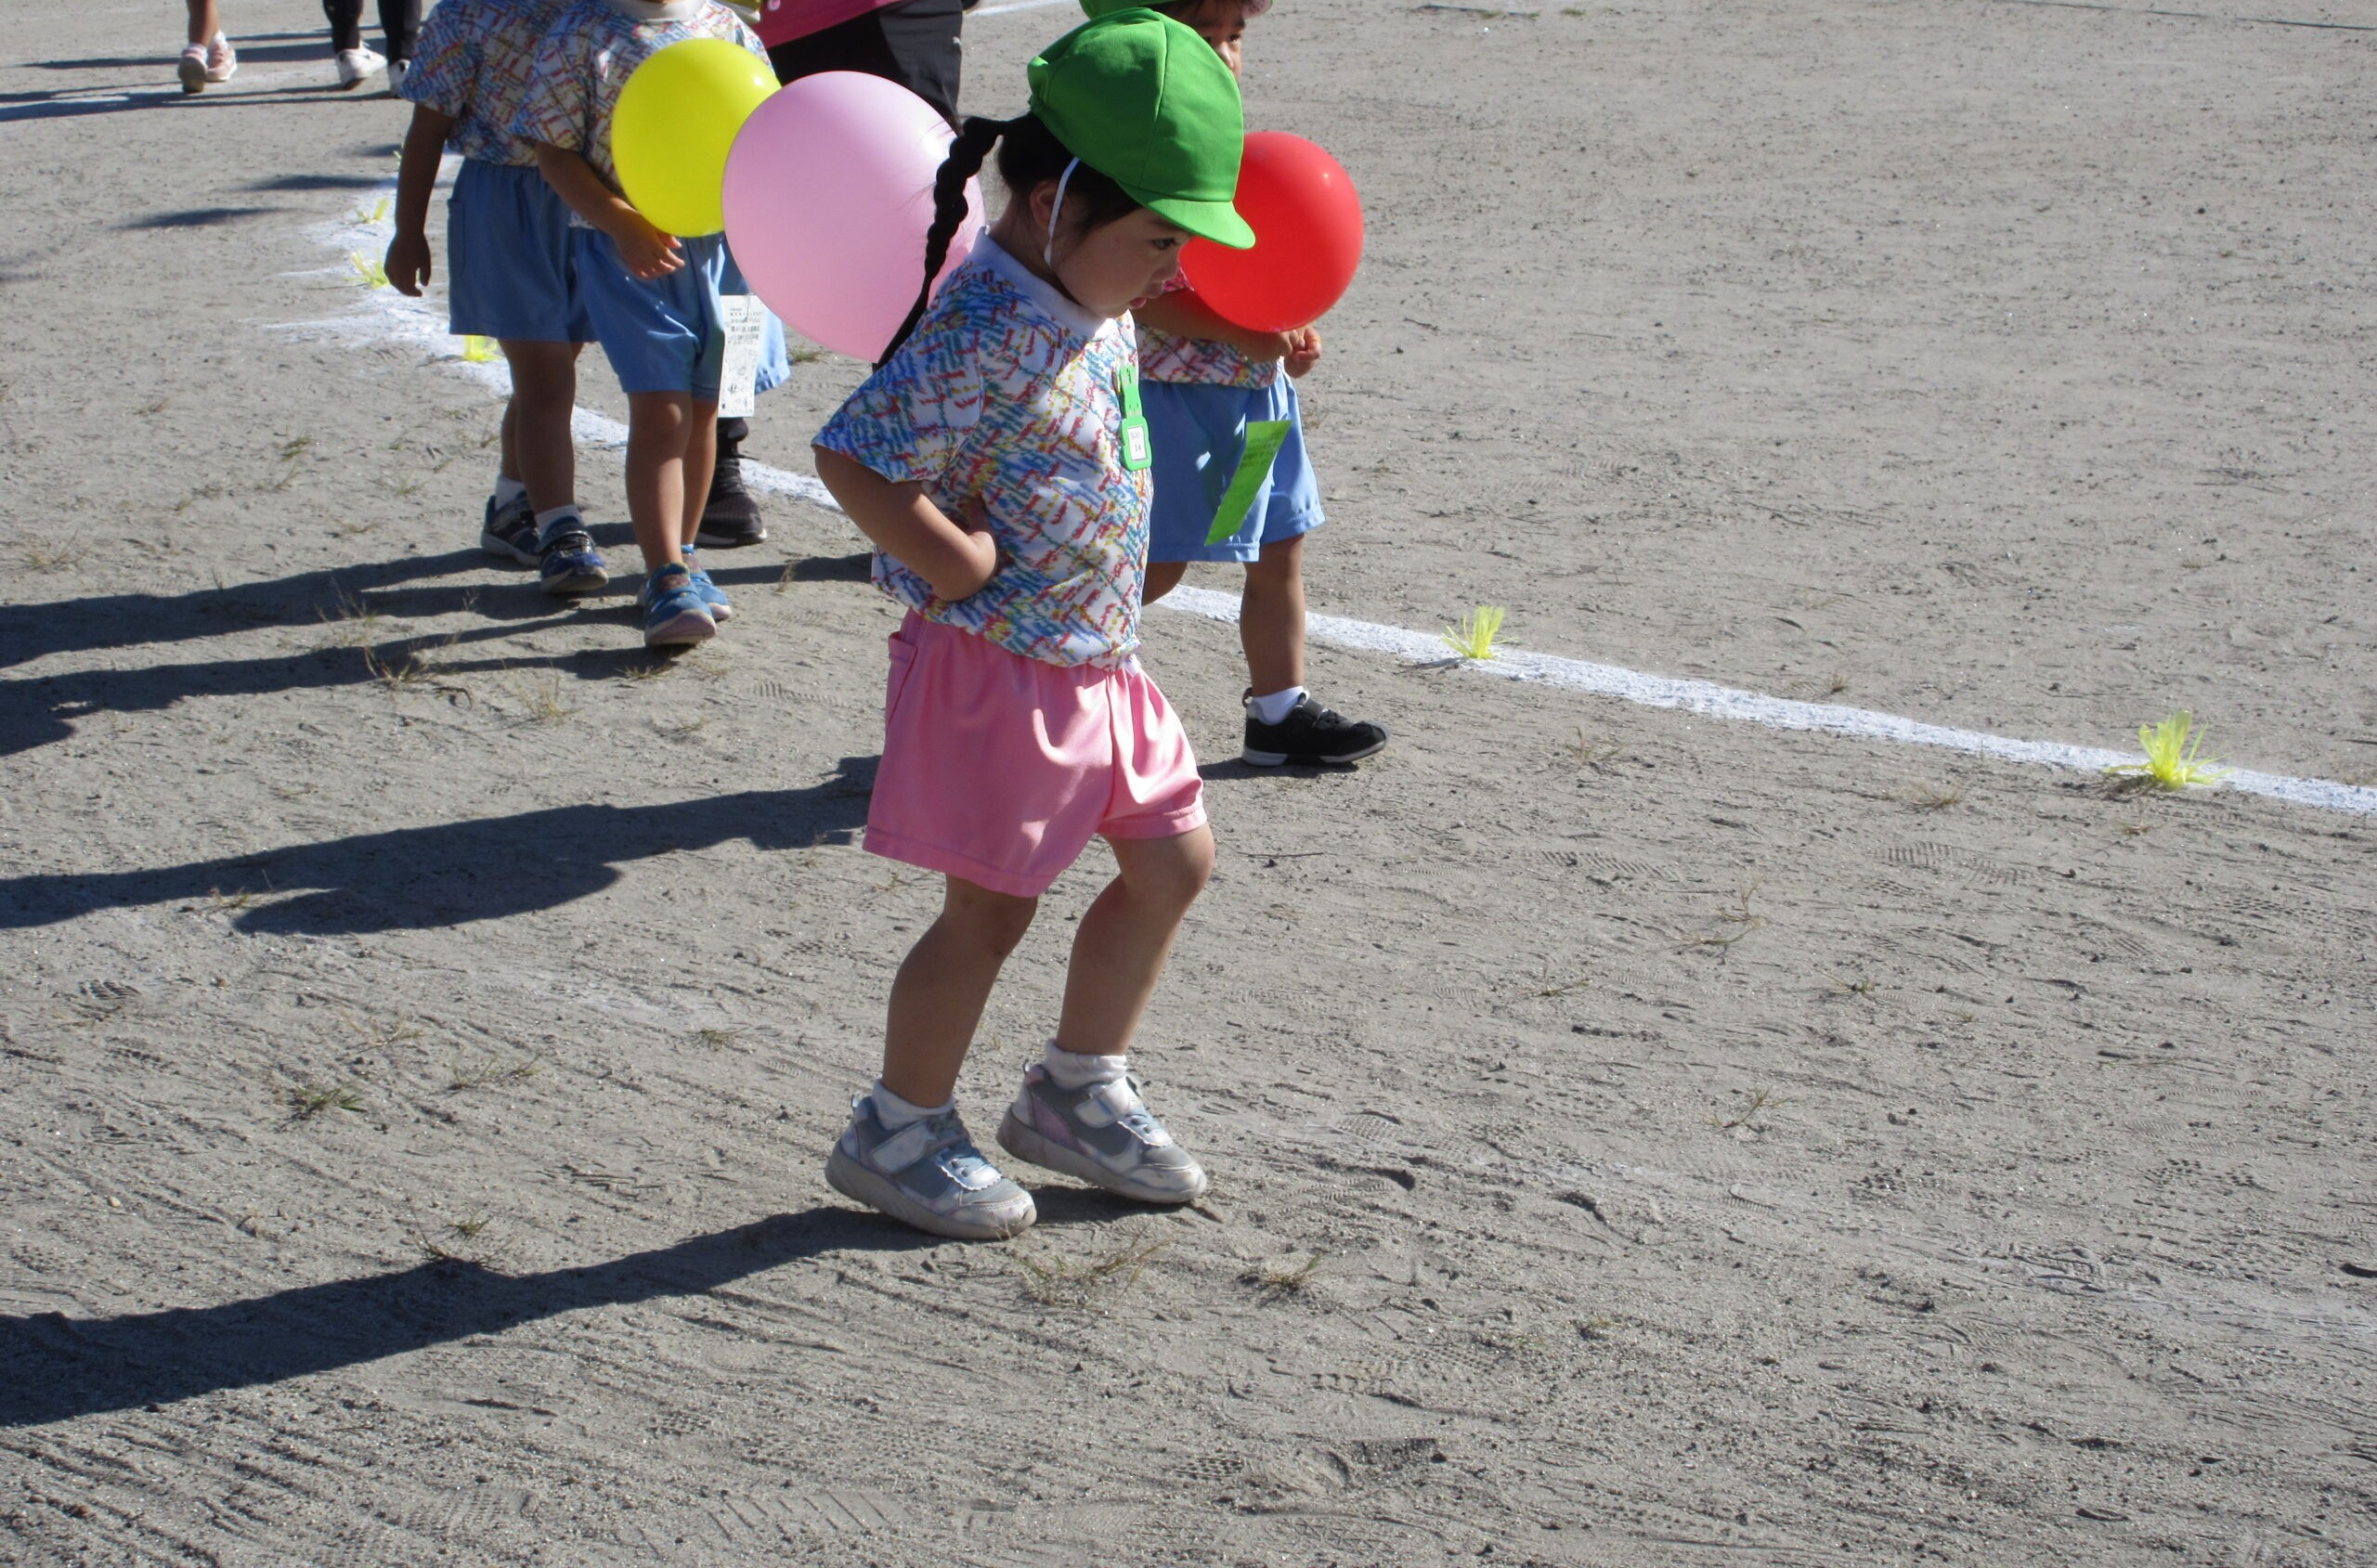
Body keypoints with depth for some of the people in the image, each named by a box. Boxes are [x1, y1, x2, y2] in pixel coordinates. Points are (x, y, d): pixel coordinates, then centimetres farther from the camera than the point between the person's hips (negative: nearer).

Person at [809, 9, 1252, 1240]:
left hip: (1094, 660, 9)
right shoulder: (988, 331, -24)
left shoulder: (1092, 307, 6)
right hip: (999, 667, -9)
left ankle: (1076, 1093, 31)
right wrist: (963, 567, -22)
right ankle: (896, 1133, 21)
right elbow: (853, 458, -29)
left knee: (1172, 860, 16)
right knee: (989, 908, 2)